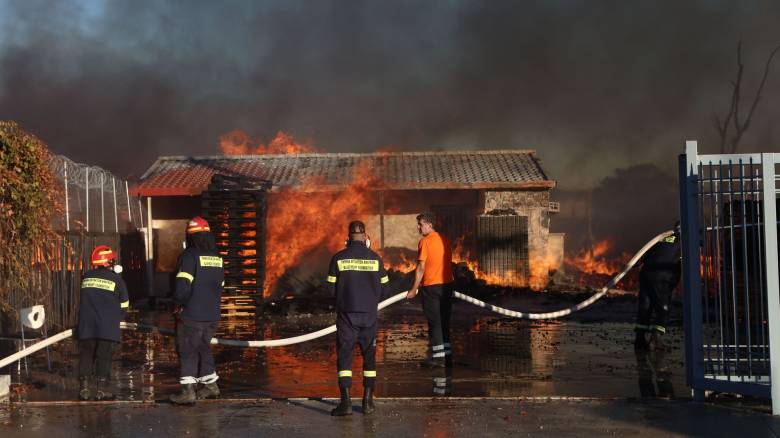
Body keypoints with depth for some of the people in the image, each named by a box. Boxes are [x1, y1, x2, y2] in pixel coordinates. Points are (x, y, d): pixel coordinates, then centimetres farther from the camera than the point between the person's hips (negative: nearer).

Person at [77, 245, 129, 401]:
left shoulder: (86, 278, 9)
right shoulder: (116, 279, -1)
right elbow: (124, 305, 6)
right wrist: (116, 319, 21)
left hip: (86, 326, 3)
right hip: (108, 327, -3)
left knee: (86, 354, 9)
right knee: (104, 356, 1)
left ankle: (84, 388, 8)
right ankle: (101, 390, 1)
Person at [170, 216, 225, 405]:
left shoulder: (189, 256, -13)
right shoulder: (217, 257, 9)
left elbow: (182, 286, -21)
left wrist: (179, 303, -3)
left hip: (191, 314, -6)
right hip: (212, 315, 7)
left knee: (187, 351, 1)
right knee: (203, 347, 20)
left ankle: (188, 390, -2)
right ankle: (210, 385, 26)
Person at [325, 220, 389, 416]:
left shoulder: (339, 258, -5)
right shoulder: (375, 258, -1)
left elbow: (331, 288, -3)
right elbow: (383, 287, 3)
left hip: (346, 314, -1)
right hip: (369, 314, 2)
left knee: (344, 356, 2)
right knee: (369, 356, 12)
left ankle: (346, 402, -6)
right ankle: (368, 401, 13)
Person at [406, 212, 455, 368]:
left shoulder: (425, 241, -11)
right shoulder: (444, 239, 10)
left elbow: (421, 268, -13)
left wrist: (414, 289, -8)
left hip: (431, 286, -7)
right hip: (447, 284, 7)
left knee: (434, 322, -1)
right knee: (444, 321, 12)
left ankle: (438, 356, 0)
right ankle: (447, 355, 14)